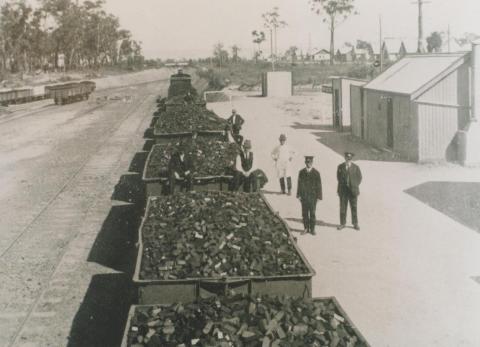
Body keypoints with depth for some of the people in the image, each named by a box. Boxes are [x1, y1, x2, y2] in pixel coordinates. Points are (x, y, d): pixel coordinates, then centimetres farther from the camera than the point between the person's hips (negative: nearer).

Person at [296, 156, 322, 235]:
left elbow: (319, 185, -1)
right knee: (304, 213, 5)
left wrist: (319, 196, -5)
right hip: (304, 196, 2)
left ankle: (312, 229, 12)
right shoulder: (301, 172, 4)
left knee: (312, 213, 2)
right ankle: (306, 228, 14)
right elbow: (299, 184, 7)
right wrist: (299, 195, 1)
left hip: (312, 196, -2)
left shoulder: (316, 173, -2)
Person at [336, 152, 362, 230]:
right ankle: (342, 223, 13)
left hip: (353, 190, -1)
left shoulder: (356, 167, -1)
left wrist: (355, 186, 2)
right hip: (343, 190, 1)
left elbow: (359, 178, 6)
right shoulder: (340, 167, 4)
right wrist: (342, 184, 7)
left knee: (354, 208, 3)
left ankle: (355, 224, 11)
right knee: (343, 207, 4)